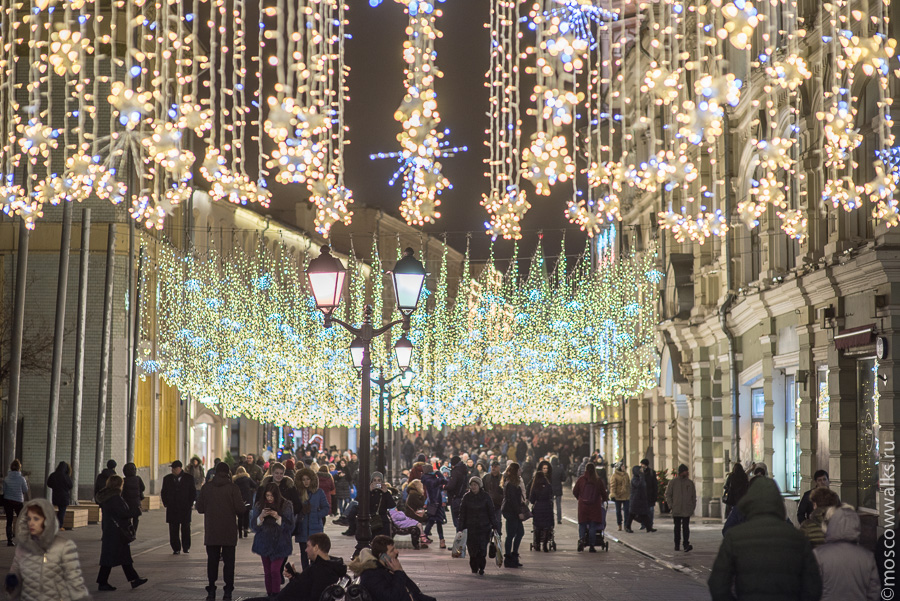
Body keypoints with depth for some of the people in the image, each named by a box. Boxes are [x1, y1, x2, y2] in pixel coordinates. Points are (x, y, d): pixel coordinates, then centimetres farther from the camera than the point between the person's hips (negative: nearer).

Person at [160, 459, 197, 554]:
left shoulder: (189, 478, 1)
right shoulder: (167, 479, 8)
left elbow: (193, 492, 6)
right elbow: (163, 492, 14)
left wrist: (190, 504, -2)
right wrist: (166, 503, 4)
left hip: (185, 508, -2)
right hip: (172, 509, 2)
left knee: (186, 528, 2)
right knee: (173, 530, 0)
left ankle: (186, 547, 15)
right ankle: (176, 548, 7)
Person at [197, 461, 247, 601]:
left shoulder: (206, 487, 0)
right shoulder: (233, 488, -9)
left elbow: (199, 508, 3)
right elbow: (240, 508, -13)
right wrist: (245, 508, 10)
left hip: (211, 531, 2)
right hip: (229, 532, -2)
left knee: (212, 560, 10)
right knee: (228, 561, 5)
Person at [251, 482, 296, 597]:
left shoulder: (285, 505, -4)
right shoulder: (259, 505, 2)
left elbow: (290, 527, -3)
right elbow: (253, 526, 3)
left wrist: (278, 518, -17)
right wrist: (261, 516, -15)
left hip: (279, 543, -3)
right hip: (264, 543, 3)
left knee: (275, 570, -14)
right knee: (267, 571, 7)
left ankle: (276, 595, -8)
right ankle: (269, 595, 15)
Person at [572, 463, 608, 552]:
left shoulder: (580, 480, -2)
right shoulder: (599, 481, -2)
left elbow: (575, 492, 6)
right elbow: (604, 494, 6)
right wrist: (603, 500, 27)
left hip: (583, 505, 0)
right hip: (595, 506, 0)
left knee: (582, 524, 9)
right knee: (593, 526, 5)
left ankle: (581, 539, -16)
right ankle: (592, 546, 4)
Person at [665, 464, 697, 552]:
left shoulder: (690, 483, 7)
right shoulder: (673, 482, 3)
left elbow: (694, 496, 14)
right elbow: (668, 494, 7)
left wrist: (693, 507, 6)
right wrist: (671, 505, -2)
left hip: (687, 510, 0)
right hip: (676, 510, 0)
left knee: (686, 527, -10)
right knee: (677, 527, 8)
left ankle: (686, 545, -14)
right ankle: (677, 545, 18)